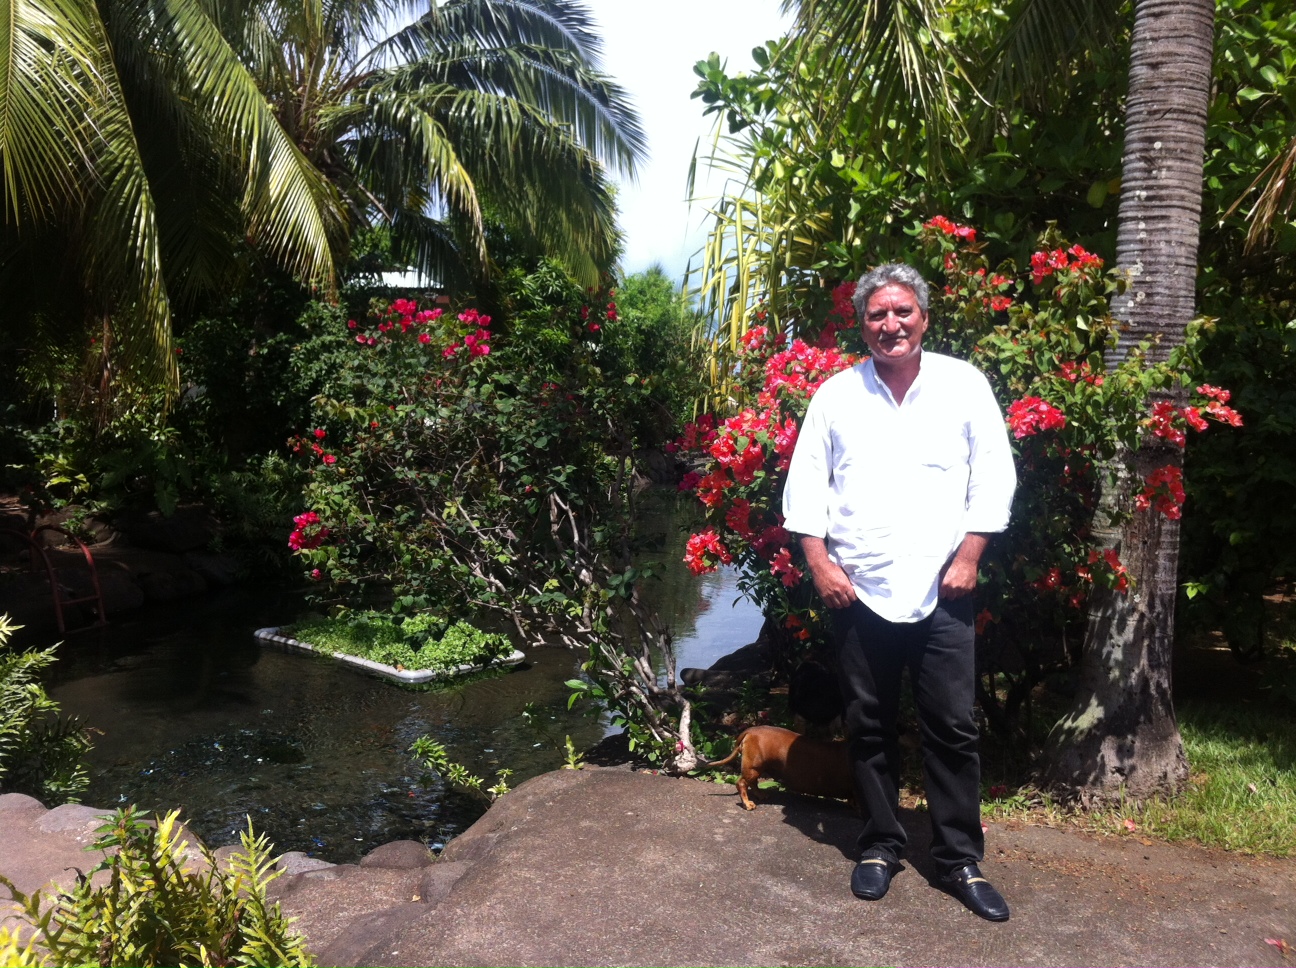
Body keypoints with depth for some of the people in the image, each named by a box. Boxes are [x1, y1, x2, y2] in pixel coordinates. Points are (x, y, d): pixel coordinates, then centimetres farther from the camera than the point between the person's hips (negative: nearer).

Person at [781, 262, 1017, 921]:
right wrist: (819, 563, -5)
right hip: (857, 591, 1)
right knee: (868, 725, 11)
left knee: (952, 728, 3)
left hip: (940, 592, -1)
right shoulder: (836, 395, 5)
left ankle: (960, 860, 18)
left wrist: (968, 556, -5)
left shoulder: (963, 385, 2)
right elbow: (805, 484, 4)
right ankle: (880, 847, 26)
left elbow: (993, 478, 2)